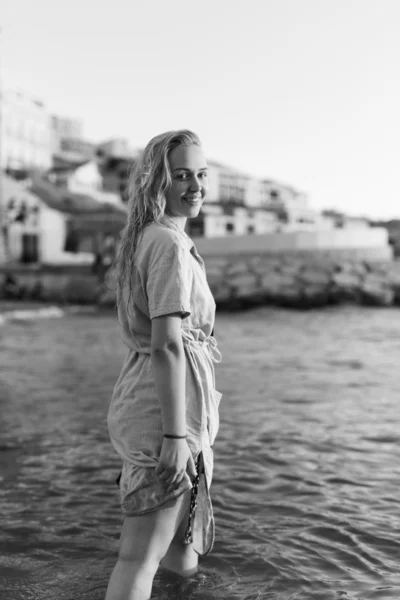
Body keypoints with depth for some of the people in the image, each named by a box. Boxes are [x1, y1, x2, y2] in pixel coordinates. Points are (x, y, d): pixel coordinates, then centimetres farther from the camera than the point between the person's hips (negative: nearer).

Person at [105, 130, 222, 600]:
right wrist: (174, 434, -24)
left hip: (140, 394, 10)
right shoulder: (170, 244, -16)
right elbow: (166, 344, -23)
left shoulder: (141, 238, 14)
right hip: (166, 404, -10)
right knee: (142, 554, -3)